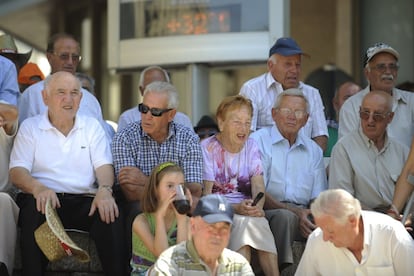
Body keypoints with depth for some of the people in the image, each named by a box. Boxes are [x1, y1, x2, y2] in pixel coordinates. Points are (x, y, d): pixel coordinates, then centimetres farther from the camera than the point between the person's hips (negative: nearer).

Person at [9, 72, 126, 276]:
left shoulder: (92, 127, 19)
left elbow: (104, 165, 8)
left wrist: (105, 189, -18)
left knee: (110, 214, -31)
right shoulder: (30, 127, 12)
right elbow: (17, 171, 0)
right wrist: (38, 188, -24)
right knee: (34, 211, -37)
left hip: (85, 201, 1)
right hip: (46, 198, -1)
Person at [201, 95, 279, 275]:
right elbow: (205, 194, -10)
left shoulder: (251, 147, 12)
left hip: (246, 209, 3)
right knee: (245, 222, -33)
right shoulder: (207, 148, -2)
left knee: (255, 221, -31)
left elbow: (258, 185, 1)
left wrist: (257, 206, -23)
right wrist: (236, 208, -25)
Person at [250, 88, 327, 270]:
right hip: (269, 212, -4)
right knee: (285, 216, -37)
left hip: (303, 215, 4)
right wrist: (295, 212, -18)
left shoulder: (313, 150, 20)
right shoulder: (258, 141, 4)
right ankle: (284, 269, -31)